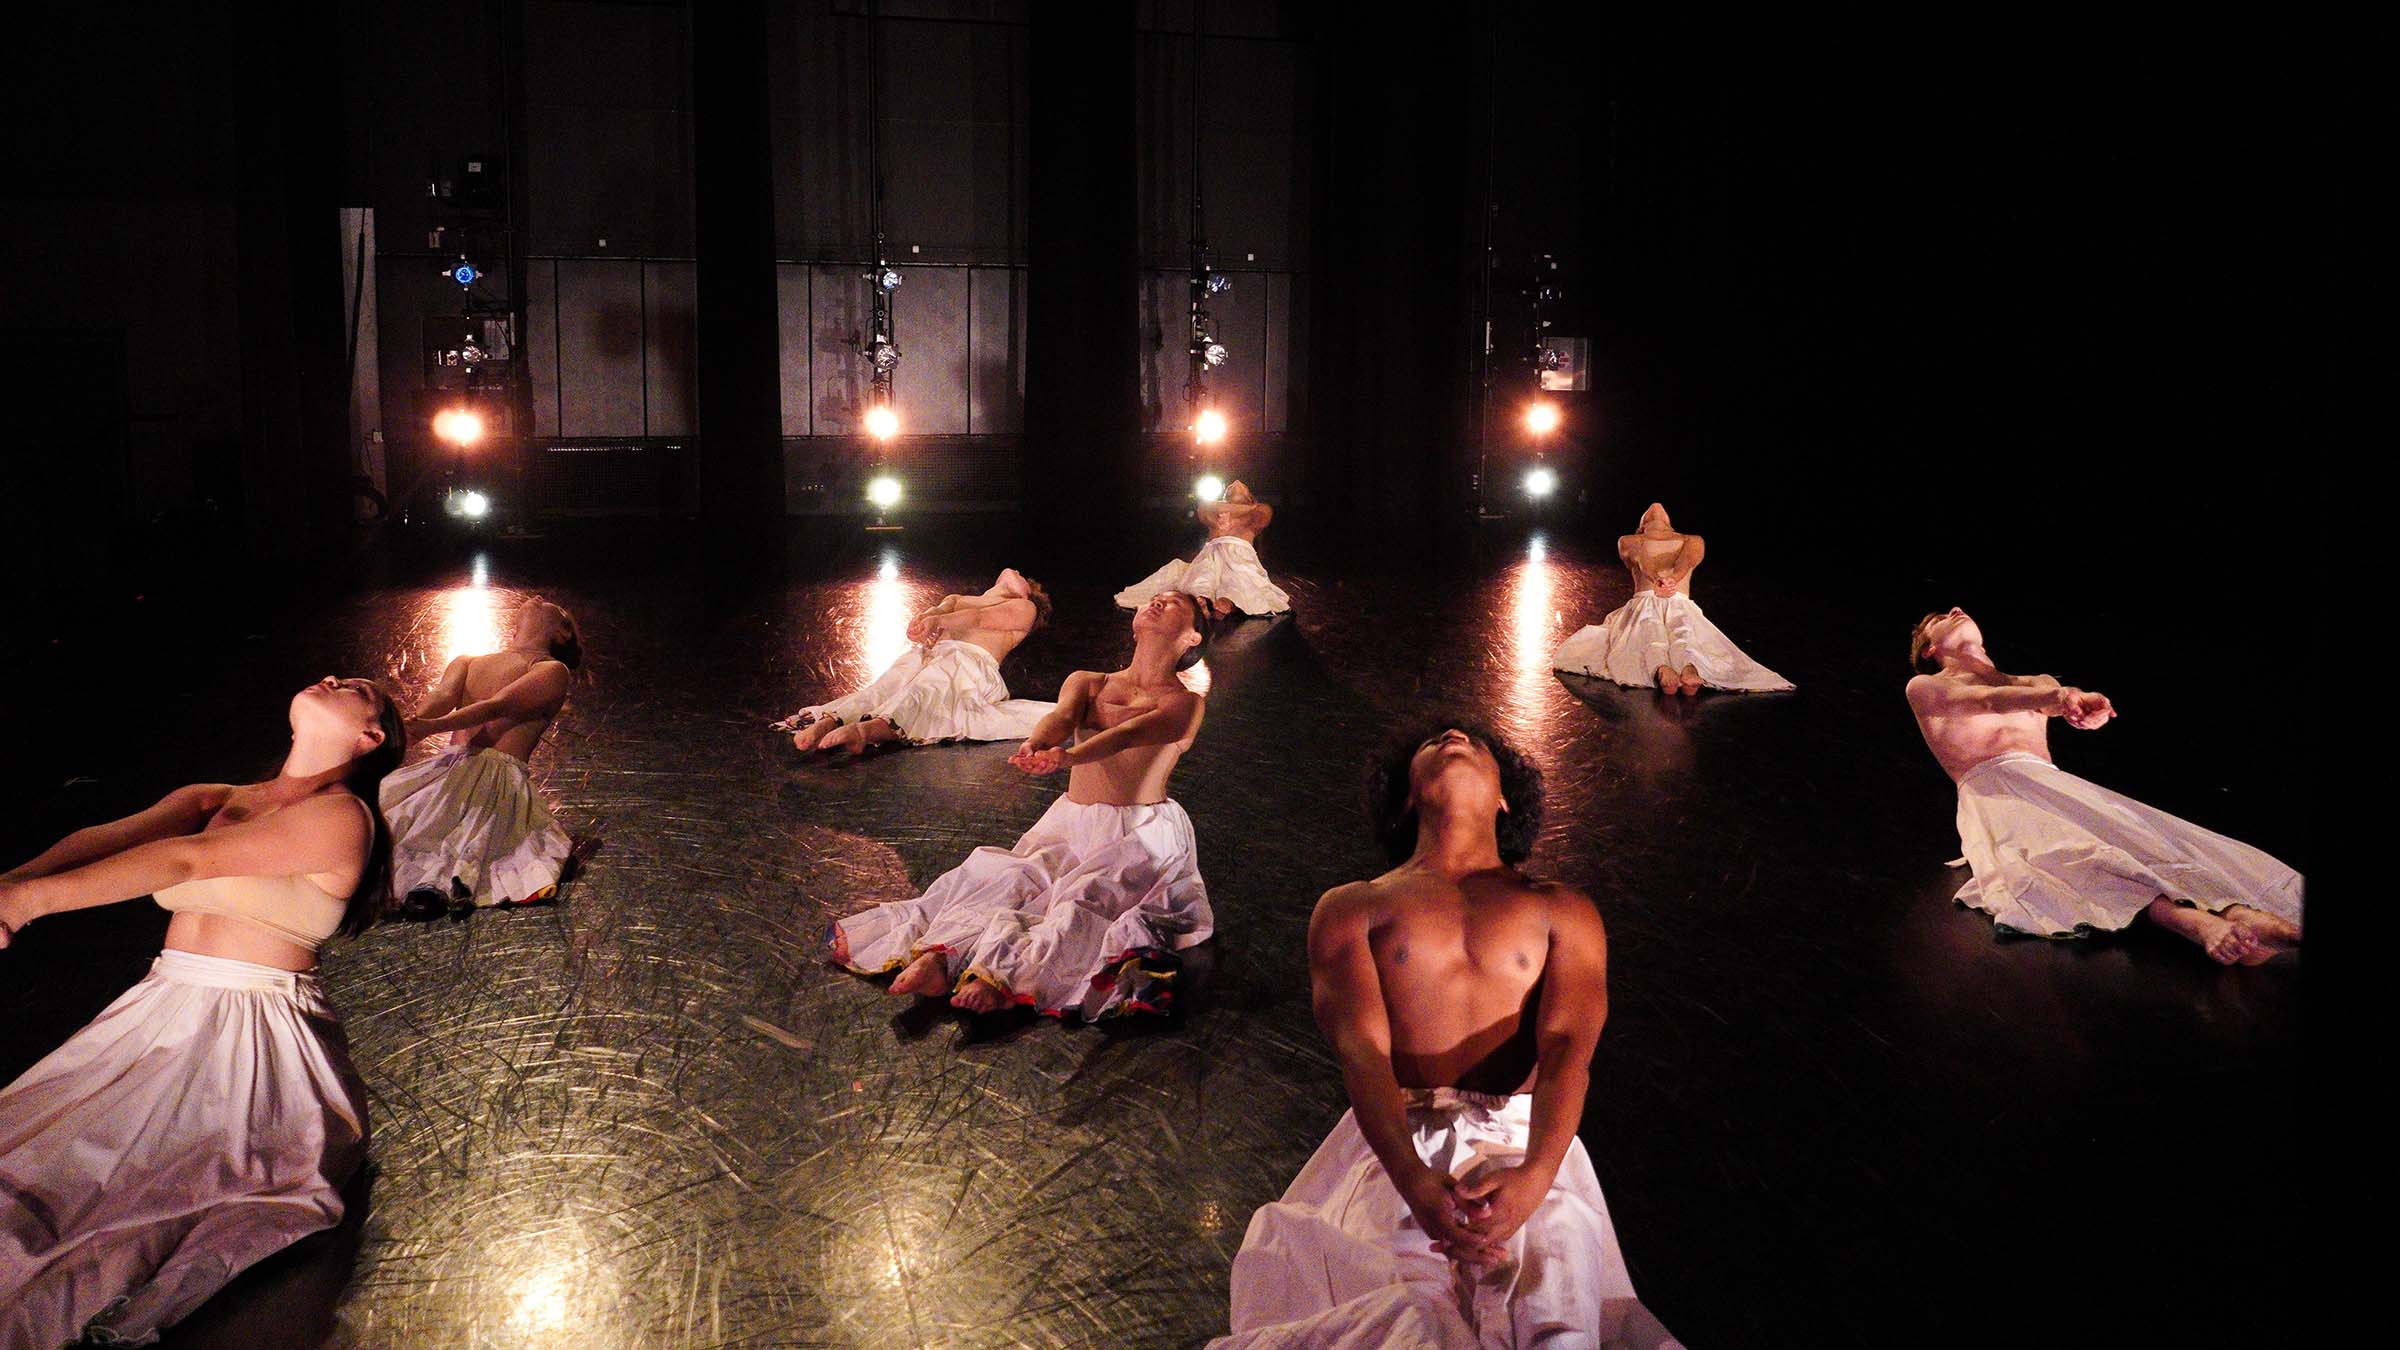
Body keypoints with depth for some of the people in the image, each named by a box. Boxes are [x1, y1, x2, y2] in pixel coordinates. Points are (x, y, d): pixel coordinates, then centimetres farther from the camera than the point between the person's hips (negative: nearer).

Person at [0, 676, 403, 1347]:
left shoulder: (342, 815, -6)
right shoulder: (212, 799, 16)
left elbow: (192, 859, -15)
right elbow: (109, 836, -2)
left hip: (256, 1036, -6)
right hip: (158, 1013, 6)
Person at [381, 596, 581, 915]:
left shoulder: (552, 671, 11)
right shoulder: (467, 663, 31)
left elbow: (498, 707, -6)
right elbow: (443, 695, 8)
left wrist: (431, 726, -23)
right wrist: (407, 727, -17)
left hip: (501, 776, -5)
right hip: (447, 766, 5)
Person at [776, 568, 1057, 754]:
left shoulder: (1024, 608, 27)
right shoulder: (957, 600, 42)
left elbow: (983, 618, 5)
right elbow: (933, 612, 17)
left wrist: (939, 620, -16)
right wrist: (922, 622, -11)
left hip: (971, 661, -5)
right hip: (928, 654, 5)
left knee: (926, 691, -37)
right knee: (884, 690, -28)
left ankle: (868, 728, -65)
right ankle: (829, 721, -54)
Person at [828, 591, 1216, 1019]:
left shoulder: (1185, 702, 6)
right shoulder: (1086, 683, 20)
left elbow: (1129, 733, -15)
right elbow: (1061, 719, -4)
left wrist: (1067, 756, -36)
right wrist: (1035, 746, -30)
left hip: (1142, 837, -4)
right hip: (1070, 825, 4)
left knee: (1082, 899, -30)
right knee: (1007, 879, -24)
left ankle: (1001, 974, -50)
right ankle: (940, 956, -43)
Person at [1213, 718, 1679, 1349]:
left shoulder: (1561, 911, 21)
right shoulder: (1351, 907, 18)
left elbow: (1568, 1051, 2)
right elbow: (1361, 1050, 0)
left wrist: (1533, 1176, -21)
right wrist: (1417, 1183, -22)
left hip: (1526, 1142, 1)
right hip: (1398, 1145, 0)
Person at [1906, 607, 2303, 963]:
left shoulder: (2031, 685, 34)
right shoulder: (1923, 687, 21)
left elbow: (2054, 695, 6)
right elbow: (1986, 700, -3)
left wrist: (2075, 702, -25)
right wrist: (2060, 694, -27)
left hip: (2054, 784, 5)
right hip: (1991, 792, -5)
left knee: (2137, 833, -28)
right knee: (2067, 851, -37)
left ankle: (2239, 911, -55)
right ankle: (2195, 923, -63)